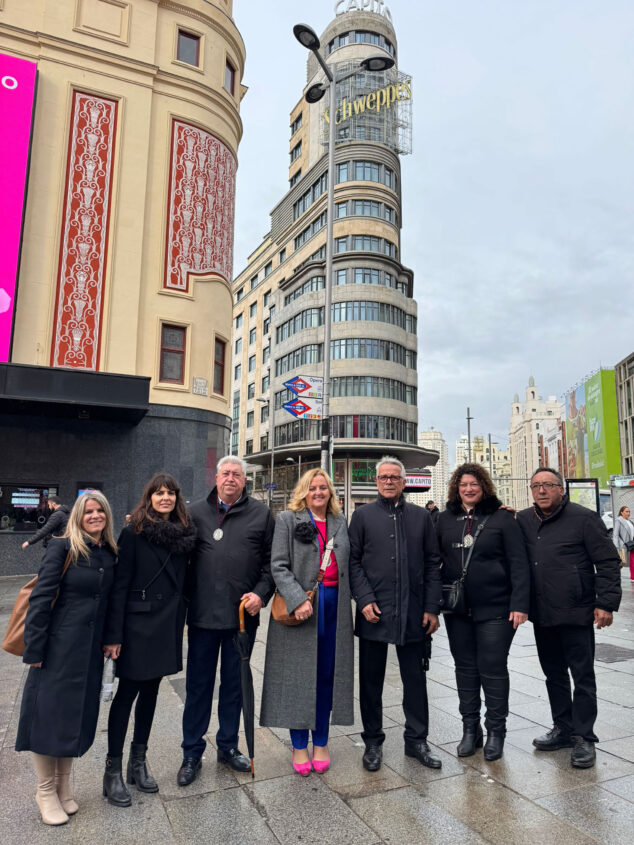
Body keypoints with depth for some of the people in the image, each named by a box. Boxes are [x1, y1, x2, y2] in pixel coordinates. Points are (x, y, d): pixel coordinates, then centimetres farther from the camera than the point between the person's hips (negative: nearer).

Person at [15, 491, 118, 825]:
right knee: (49, 713, 5)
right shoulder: (63, 547, -10)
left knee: (78, 716, 13)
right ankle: (46, 791, 25)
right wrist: (34, 649, -14)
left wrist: (111, 642, 8)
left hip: (92, 648, 5)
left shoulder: (111, 554, 5)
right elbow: (41, 597, -12)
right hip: (59, 645, -5)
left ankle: (63, 786, 33)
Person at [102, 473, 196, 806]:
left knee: (150, 691, 15)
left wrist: (181, 620, 7)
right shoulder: (134, 532, -9)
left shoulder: (184, 533, 5)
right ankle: (113, 771, 18)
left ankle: (138, 763, 30)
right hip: (138, 624, -5)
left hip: (168, 625, 5)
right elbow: (120, 584, -11)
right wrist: (114, 634, -13)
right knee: (127, 693, 3)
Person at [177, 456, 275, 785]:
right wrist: (184, 601, -1)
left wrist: (261, 593, -8)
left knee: (234, 683, 15)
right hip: (203, 613, 0)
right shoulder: (196, 512, 4)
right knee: (198, 684, 10)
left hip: (243, 613, 1)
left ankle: (228, 746, 33)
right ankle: (192, 752, 27)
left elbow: (271, 559, 4)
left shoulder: (260, 514, 3)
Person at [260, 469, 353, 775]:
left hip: (334, 606, 4)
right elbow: (278, 566, -8)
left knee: (326, 675, 10)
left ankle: (320, 743, 25)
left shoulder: (340, 522, 12)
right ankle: (299, 746, 20)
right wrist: (298, 600, -18)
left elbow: (348, 565, 15)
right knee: (299, 676, 5)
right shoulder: (288, 519, -2)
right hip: (299, 607, -4)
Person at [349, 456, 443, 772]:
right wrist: (365, 600, -11)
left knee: (415, 678, 12)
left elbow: (433, 564, 7)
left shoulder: (421, 516, 7)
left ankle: (416, 740, 28)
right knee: (371, 680, 9)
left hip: (412, 613, 2)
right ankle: (373, 742, 26)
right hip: (374, 612, -1)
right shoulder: (363, 515, 3)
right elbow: (353, 562, 0)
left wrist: (432, 608, 1)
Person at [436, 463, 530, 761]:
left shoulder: (501, 518, -5)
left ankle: (496, 731, 23)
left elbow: (519, 564, -7)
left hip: (495, 609, -3)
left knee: (493, 669, 6)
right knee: (465, 668, 13)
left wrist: (520, 604, -13)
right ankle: (470, 729, 27)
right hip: (457, 610, 4)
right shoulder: (446, 519, 5)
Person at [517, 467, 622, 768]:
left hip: (576, 613, -5)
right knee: (554, 674, 16)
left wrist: (606, 603, -11)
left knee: (583, 676, 5)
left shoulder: (583, 518, -7)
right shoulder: (523, 520, 7)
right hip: (542, 615, 5)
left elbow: (607, 562, -6)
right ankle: (563, 729, 31)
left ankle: (583, 738, 17)